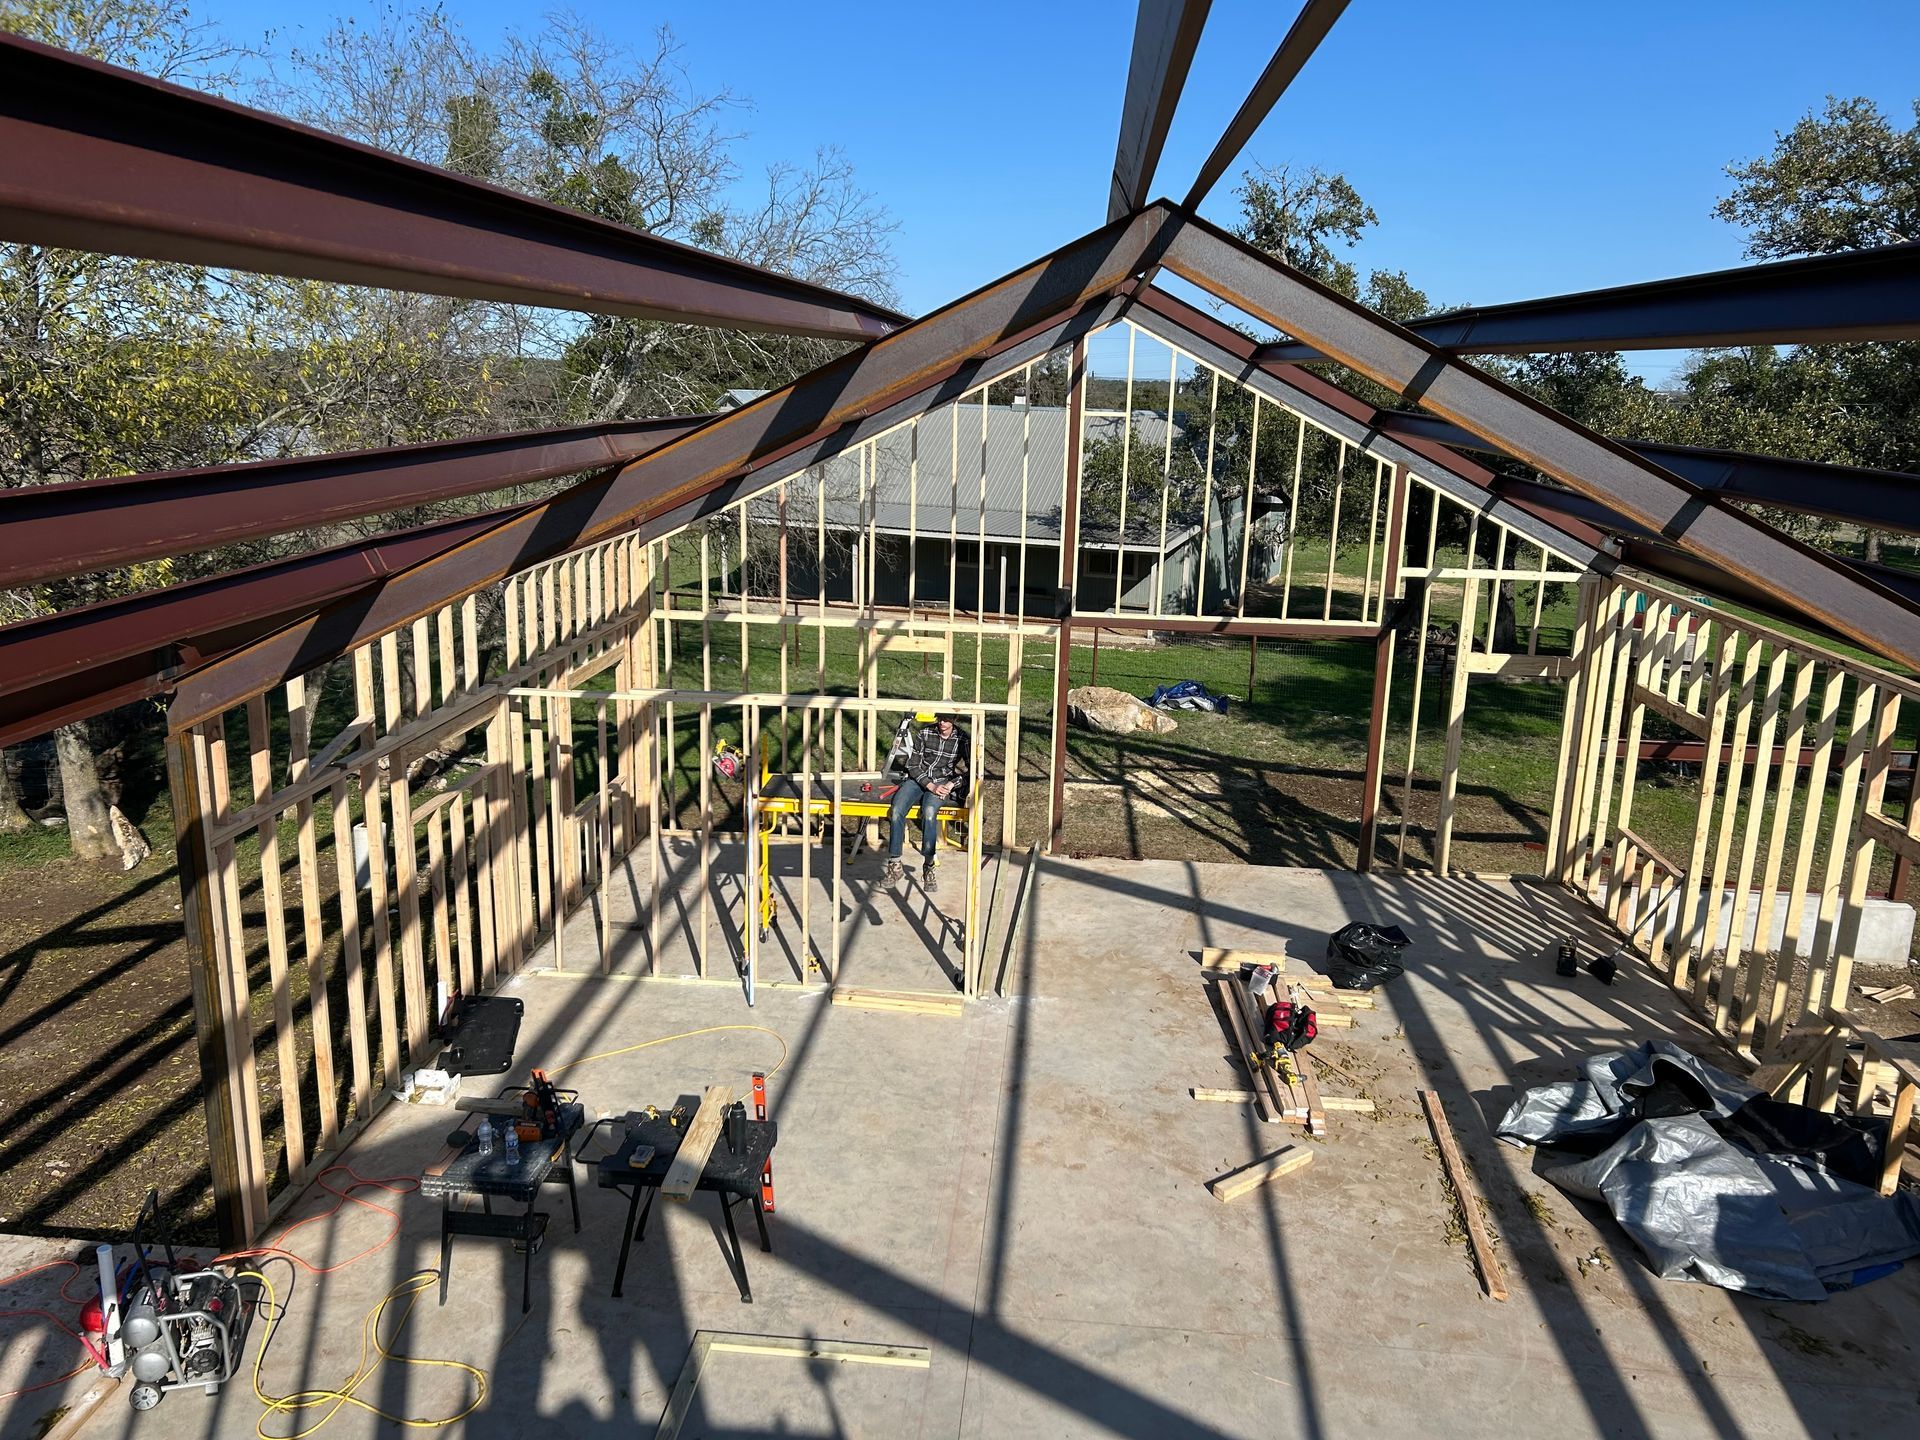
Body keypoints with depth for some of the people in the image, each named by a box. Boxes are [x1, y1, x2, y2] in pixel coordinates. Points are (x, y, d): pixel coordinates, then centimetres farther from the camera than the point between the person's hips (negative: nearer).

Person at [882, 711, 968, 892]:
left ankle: (929, 867, -30)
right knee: (897, 810, -28)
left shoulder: (962, 739, 3)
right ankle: (894, 865, -23)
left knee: (929, 811, -35)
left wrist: (950, 785, -12)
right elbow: (913, 765, 1)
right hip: (917, 779, 2)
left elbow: (967, 771, 5)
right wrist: (931, 786, -13)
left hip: (943, 784, -2)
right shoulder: (924, 733, 3)